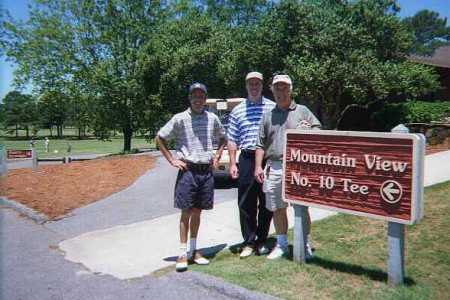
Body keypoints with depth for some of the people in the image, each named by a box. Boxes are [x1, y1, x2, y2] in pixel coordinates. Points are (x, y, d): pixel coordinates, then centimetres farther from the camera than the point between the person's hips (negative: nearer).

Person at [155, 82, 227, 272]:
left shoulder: (213, 118, 7)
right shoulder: (180, 119, -3)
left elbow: (223, 138, 24)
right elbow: (160, 138, 3)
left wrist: (217, 157, 11)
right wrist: (172, 160, -2)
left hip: (206, 171, 3)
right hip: (188, 171, -3)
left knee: (197, 212, 12)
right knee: (186, 212, -1)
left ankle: (193, 251, 24)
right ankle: (183, 254, 8)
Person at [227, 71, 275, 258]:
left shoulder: (272, 107, 7)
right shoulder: (237, 111, 10)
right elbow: (232, 140, 8)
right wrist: (232, 163, 2)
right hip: (247, 159, 1)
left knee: (267, 203, 7)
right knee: (246, 203, 3)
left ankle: (261, 241, 22)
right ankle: (249, 242, 16)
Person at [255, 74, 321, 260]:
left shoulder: (302, 111, 8)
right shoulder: (268, 116, 16)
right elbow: (261, 144, 13)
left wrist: (309, 131, -15)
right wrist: (258, 166, 4)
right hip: (274, 168, 3)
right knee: (277, 209, 10)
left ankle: (305, 245, 19)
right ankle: (281, 245, 26)